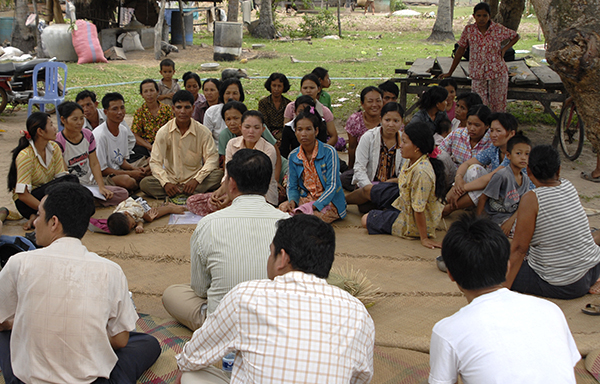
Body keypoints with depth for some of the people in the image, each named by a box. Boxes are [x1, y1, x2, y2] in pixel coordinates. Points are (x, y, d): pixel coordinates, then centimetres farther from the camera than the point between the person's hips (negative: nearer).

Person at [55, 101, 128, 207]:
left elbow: (94, 164, 3)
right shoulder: (58, 142, -13)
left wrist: (101, 187, -9)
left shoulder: (88, 135, 5)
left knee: (123, 194, -13)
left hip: (90, 184, 6)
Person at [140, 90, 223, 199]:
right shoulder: (163, 132, -2)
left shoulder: (202, 131, -3)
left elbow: (212, 159, -9)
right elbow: (155, 162, -6)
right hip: (171, 178, 1)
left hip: (193, 178, 0)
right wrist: (166, 183, -23)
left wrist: (196, 179, -24)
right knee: (145, 183, -26)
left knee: (218, 175, -27)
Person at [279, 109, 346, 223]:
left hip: (328, 200, -4)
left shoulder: (329, 152, -11)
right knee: (283, 208, -26)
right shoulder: (293, 156, 3)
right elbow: (292, 186, 9)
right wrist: (292, 201, -15)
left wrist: (314, 206, -26)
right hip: (305, 199, 4)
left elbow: (332, 186, -14)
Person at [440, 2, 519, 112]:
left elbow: (516, 36, 12)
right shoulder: (469, 30, -2)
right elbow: (460, 51, 5)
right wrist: (450, 73, 6)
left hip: (497, 72, 0)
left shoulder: (498, 29, -4)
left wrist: (505, 48, -6)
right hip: (477, 74, 0)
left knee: (498, 105, 3)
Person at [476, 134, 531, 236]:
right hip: (499, 219, -7)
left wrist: (511, 221, -15)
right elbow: (483, 198, -11)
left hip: (513, 216, 7)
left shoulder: (525, 178, 5)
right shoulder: (501, 175, -17)